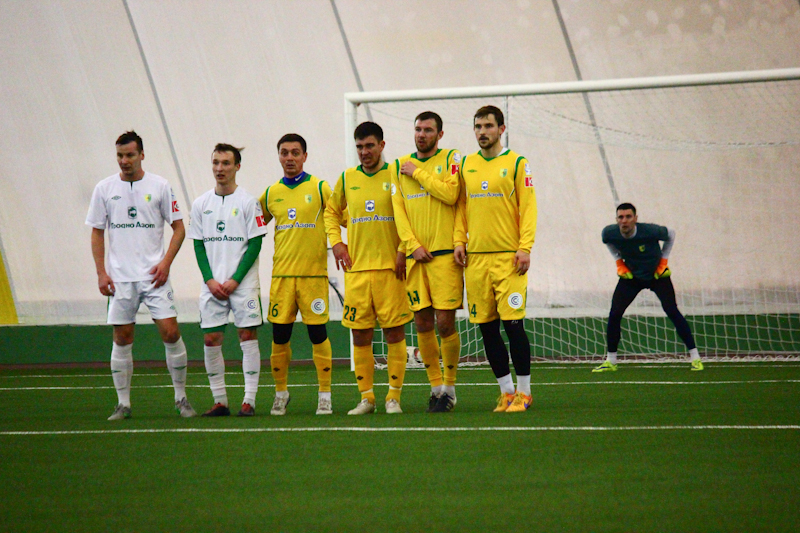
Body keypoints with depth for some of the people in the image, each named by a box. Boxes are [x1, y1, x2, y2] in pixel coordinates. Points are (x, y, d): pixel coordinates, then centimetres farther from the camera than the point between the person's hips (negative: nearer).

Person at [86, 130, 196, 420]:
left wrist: (166, 262, -8)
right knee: (122, 339, 2)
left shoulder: (159, 186, 1)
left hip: (154, 275, -1)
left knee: (170, 332, -8)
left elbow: (178, 227, 4)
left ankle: (181, 397, 5)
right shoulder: (105, 189, 4)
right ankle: (123, 403, 10)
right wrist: (101, 272, 0)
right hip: (120, 277, 1)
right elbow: (97, 232, 9)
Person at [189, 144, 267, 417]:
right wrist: (210, 280, -4)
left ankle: (249, 400, -2)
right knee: (211, 339, 0)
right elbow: (198, 245, 9)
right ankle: (219, 401, 8)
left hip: (243, 283, -3)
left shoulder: (247, 202, -3)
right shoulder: (201, 204, 8)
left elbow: (255, 244, -5)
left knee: (248, 335, -4)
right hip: (212, 285, 3)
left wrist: (235, 280, -11)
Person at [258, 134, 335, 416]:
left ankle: (325, 394, 3)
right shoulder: (271, 194, 11)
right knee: (279, 335, 2)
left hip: (314, 272, -3)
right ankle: (281, 392, 14)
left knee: (318, 333, -3)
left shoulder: (319, 188, 1)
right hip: (281, 273, 3)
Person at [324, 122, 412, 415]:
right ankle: (366, 398, 11)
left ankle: (394, 397, 4)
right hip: (356, 269, 3)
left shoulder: (396, 175, 0)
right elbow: (332, 211, 24)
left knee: (395, 333, -2)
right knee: (360, 335, 3)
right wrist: (336, 241, 9)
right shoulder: (347, 178, 10)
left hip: (390, 268, -3)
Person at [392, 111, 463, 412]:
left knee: (445, 322, -7)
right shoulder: (401, 166, 13)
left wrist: (418, 173, -7)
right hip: (415, 256, 4)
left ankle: (449, 387, 6)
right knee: (423, 324, 2)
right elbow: (398, 209, 7)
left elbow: (450, 194, -14)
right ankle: (435, 386, 13)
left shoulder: (451, 159, 2)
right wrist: (413, 245, -4)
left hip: (445, 253, -4)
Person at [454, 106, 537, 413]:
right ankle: (507, 391, 15)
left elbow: (528, 207, -3)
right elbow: (460, 206, 17)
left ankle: (523, 392, 2)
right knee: (486, 326, 5)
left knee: (512, 322, -8)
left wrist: (525, 248, -11)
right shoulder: (466, 165, 13)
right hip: (475, 257, 5)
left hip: (508, 257, -5)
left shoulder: (516, 163, 0)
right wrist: (459, 240, 5)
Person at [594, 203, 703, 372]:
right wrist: (619, 262, -1)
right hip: (631, 275, 3)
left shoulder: (650, 231, -30)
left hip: (657, 275, -3)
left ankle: (695, 357, -7)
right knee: (614, 314, -6)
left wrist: (663, 260, -8)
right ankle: (610, 361, 9)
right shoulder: (610, 233, -21)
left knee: (672, 311, -14)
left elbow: (671, 234, -7)